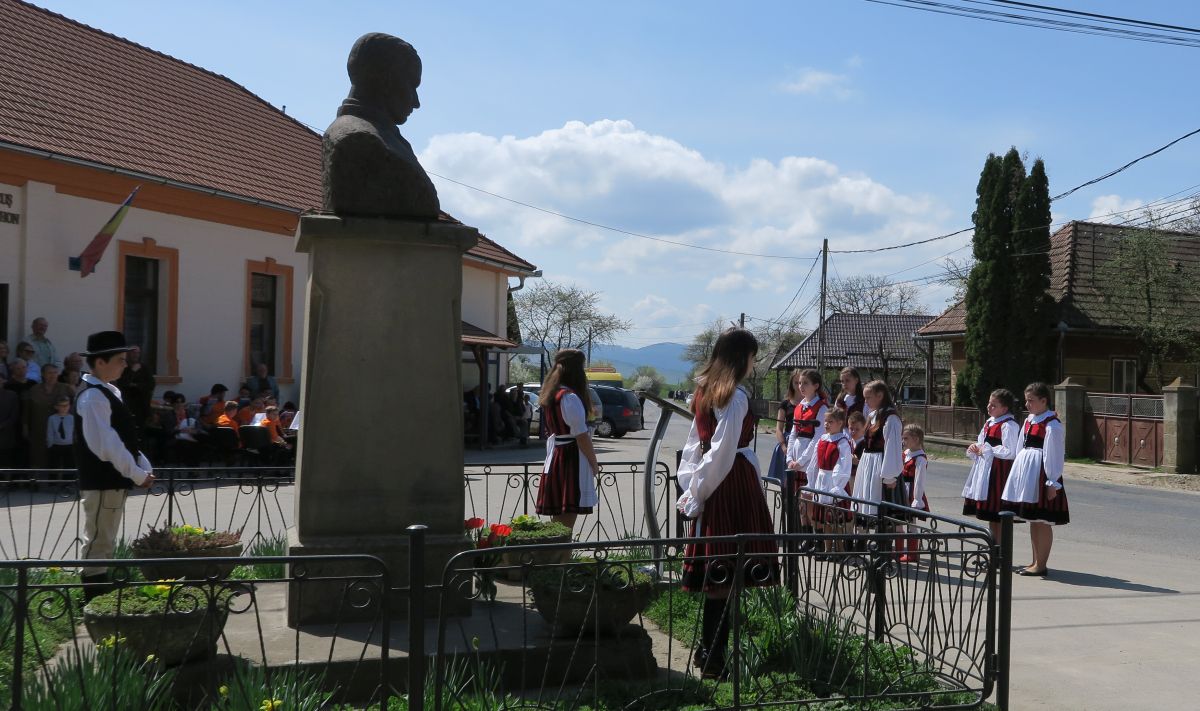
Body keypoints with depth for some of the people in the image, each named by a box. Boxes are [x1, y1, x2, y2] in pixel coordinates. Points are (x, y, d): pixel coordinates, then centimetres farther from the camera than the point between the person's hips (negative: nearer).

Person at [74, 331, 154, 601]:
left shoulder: (110, 392, 12)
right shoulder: (93, 397, -19)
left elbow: (124, 437, 16)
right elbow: (106, 445, -24)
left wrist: (145, 467, 7)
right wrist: (137, 475, -19)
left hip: (114, 480, 10)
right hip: (102, 482, -10)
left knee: (106, 543, 16)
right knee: (97, 544, -2)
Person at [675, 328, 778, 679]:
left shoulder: (705, 389, 14)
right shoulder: (735, 397, -12)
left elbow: (695, 443, 14)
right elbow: (722, 452, -16)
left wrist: (691, 489, 11)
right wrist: (697, 494, -9)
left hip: (712, 486, 9)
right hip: (735, 482, -8)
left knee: (715, 568, 14)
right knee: (729, 571, -4)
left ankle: (707, 650, 22)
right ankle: (714, 657, 0)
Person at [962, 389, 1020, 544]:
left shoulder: (1009, 425, -14)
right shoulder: (989, 422, 14)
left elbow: (1009, 452, -21)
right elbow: (981, 441, 25)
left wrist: (986, 450, -14)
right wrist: (975, 447, 4)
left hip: (998, 470, -9)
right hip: (984, 468, 9)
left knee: (996, 516, -4)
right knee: (990, 516, 16)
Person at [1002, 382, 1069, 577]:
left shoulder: (1052, 425, -13)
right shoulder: (1029, 421, 12)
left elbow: (1055, 455, -15)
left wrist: (1052, 483, -15)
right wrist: (1018, 472, 15)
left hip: (1041, 473, -9)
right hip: (1026, 471, 9)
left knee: (1042, 521, -2)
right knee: (1032, 520, 14)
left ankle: (1041, 565, 5)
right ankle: (1036, 562, 23)